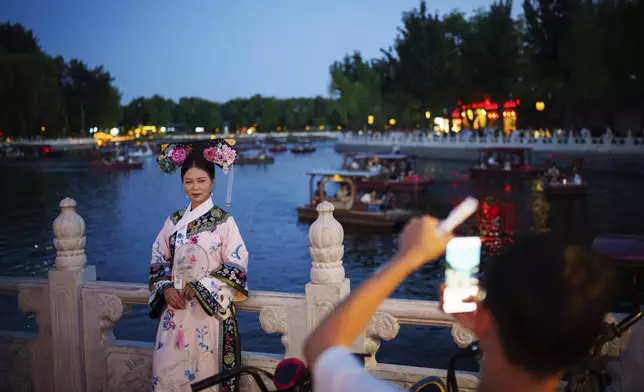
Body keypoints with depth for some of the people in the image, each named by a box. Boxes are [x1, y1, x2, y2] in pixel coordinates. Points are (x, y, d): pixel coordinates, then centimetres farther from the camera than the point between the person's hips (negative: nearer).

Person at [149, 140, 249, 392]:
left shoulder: (224, 221, -5)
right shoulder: (174, 221, 8)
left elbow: (237, 265, -9)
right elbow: (158, 260, 12)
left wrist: (200, 288, -15)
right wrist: (166, 289, -5)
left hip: (209, 310, -4)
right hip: (175, 308, 4)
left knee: (204, 371, 0)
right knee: (167, 369, 5)